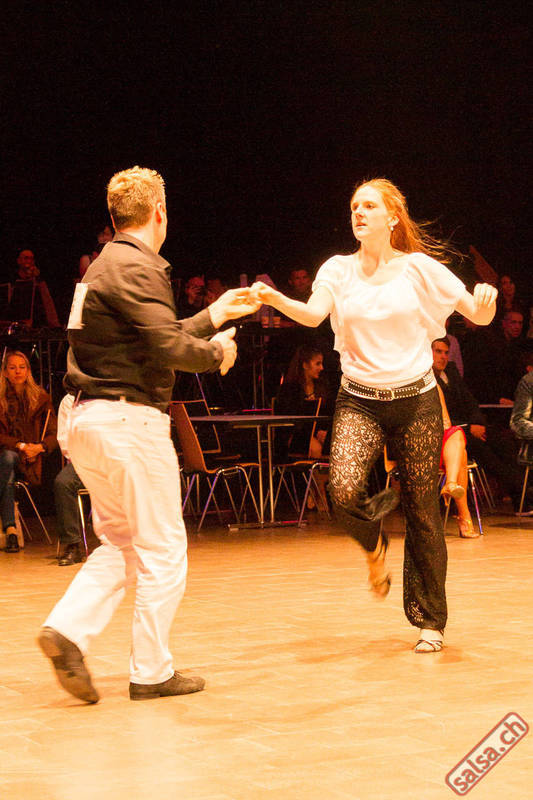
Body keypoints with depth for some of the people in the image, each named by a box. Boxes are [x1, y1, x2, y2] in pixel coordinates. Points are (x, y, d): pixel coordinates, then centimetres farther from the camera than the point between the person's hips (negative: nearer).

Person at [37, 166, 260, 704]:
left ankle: (67, 629, 1)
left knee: (121, 544, 18)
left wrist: (215, 315, 29)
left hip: (87, 419, 9)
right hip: (129, 418, -9)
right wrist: (217, 351, -1)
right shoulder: (136, 266, -12)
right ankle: (151, 671, 8)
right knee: (162, 549, 2)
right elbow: (170, 348, -20)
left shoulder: (103, 266, 18)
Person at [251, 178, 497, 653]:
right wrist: (276, 301, -35)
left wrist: (486, 302, -27)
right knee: (344, 490, -23)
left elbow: (478, 315, -3)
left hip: (416, 399, -1)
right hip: (360, 401, 1)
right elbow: (313, 315, -15)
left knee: (423, 511, 3)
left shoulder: (419, 267, -2)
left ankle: (430, 621, 19)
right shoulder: (339, 270, 2)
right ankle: (373, 543, 14)